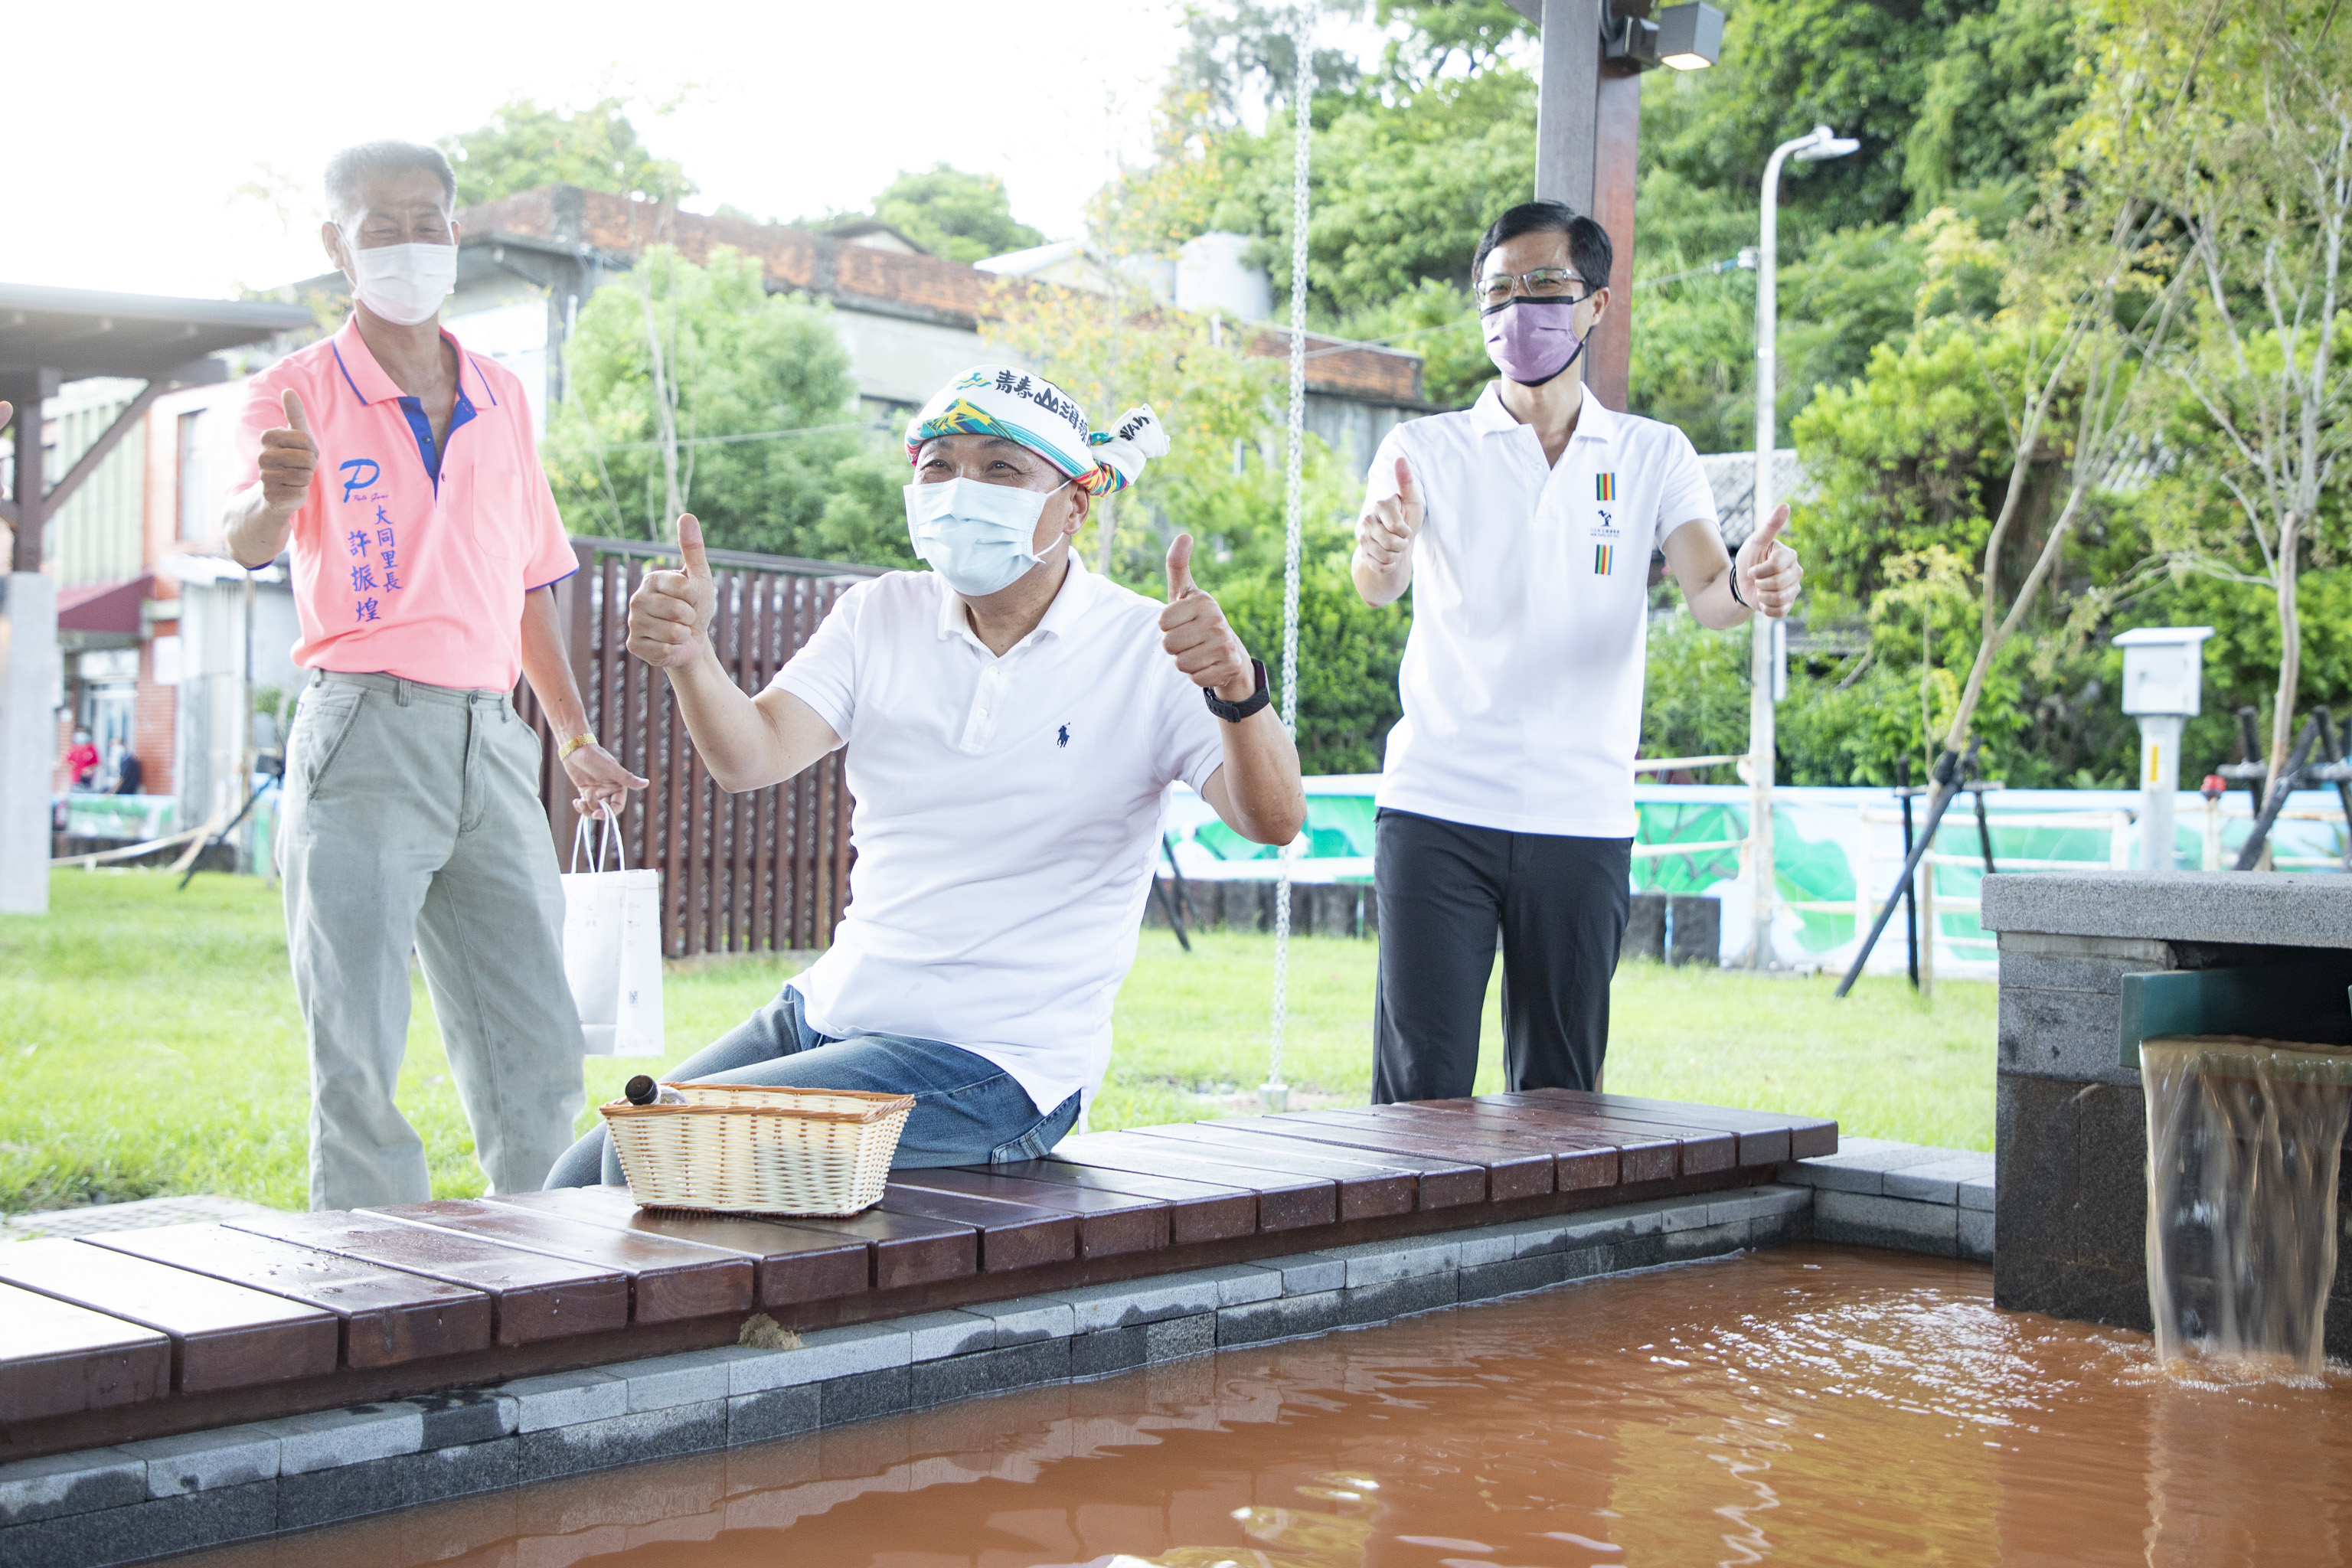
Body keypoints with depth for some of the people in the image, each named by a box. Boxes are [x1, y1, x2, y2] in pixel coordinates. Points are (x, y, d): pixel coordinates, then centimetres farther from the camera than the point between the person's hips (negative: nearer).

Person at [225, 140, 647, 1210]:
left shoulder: (502, 397, 16)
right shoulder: (299, 391, 0)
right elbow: (248, 543, -18)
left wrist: (574, 737, 20)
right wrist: (274, 497, -41)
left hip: (491, 740, 5)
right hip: (364, 733, -5)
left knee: (537, 1060, 7)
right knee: (357, 1060, -5)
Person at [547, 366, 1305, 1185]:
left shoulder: (1147, 649, -8)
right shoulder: (882, 616, 6)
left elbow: (1274, 821, -20)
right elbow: (751, 758, -8)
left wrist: (1236, 689, -41)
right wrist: (688, 653, -30)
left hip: (1001, 1061, -6)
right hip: (825, 1012, 6)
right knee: (579, 1184, 1)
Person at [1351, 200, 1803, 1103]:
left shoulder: (1653, 457, 9)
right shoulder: (1425, 450, 5)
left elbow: (1705, 592, -5)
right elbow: (1376, 587, -11)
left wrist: (1748, 587, -29)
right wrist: (1381, 554, -36)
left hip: (1583, 822, 1)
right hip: (1437, 810, -1)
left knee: (1559, 1091, 8)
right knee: (1420, 1086, -3)